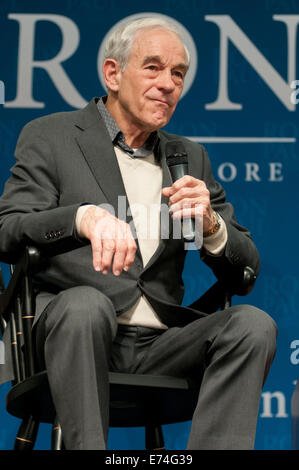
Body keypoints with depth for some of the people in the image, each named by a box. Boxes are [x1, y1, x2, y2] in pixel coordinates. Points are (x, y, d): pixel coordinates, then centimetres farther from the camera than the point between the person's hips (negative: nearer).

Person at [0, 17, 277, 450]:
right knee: (85, 303, -36)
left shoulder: (190, 157, 22)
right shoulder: (50, 136, 9)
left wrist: (209, 222, -6)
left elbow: (245, 268, 17)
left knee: (253, 324, -22)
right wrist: (84, 216, -24)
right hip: (74, 325, -4)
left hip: (159, 343, 4)